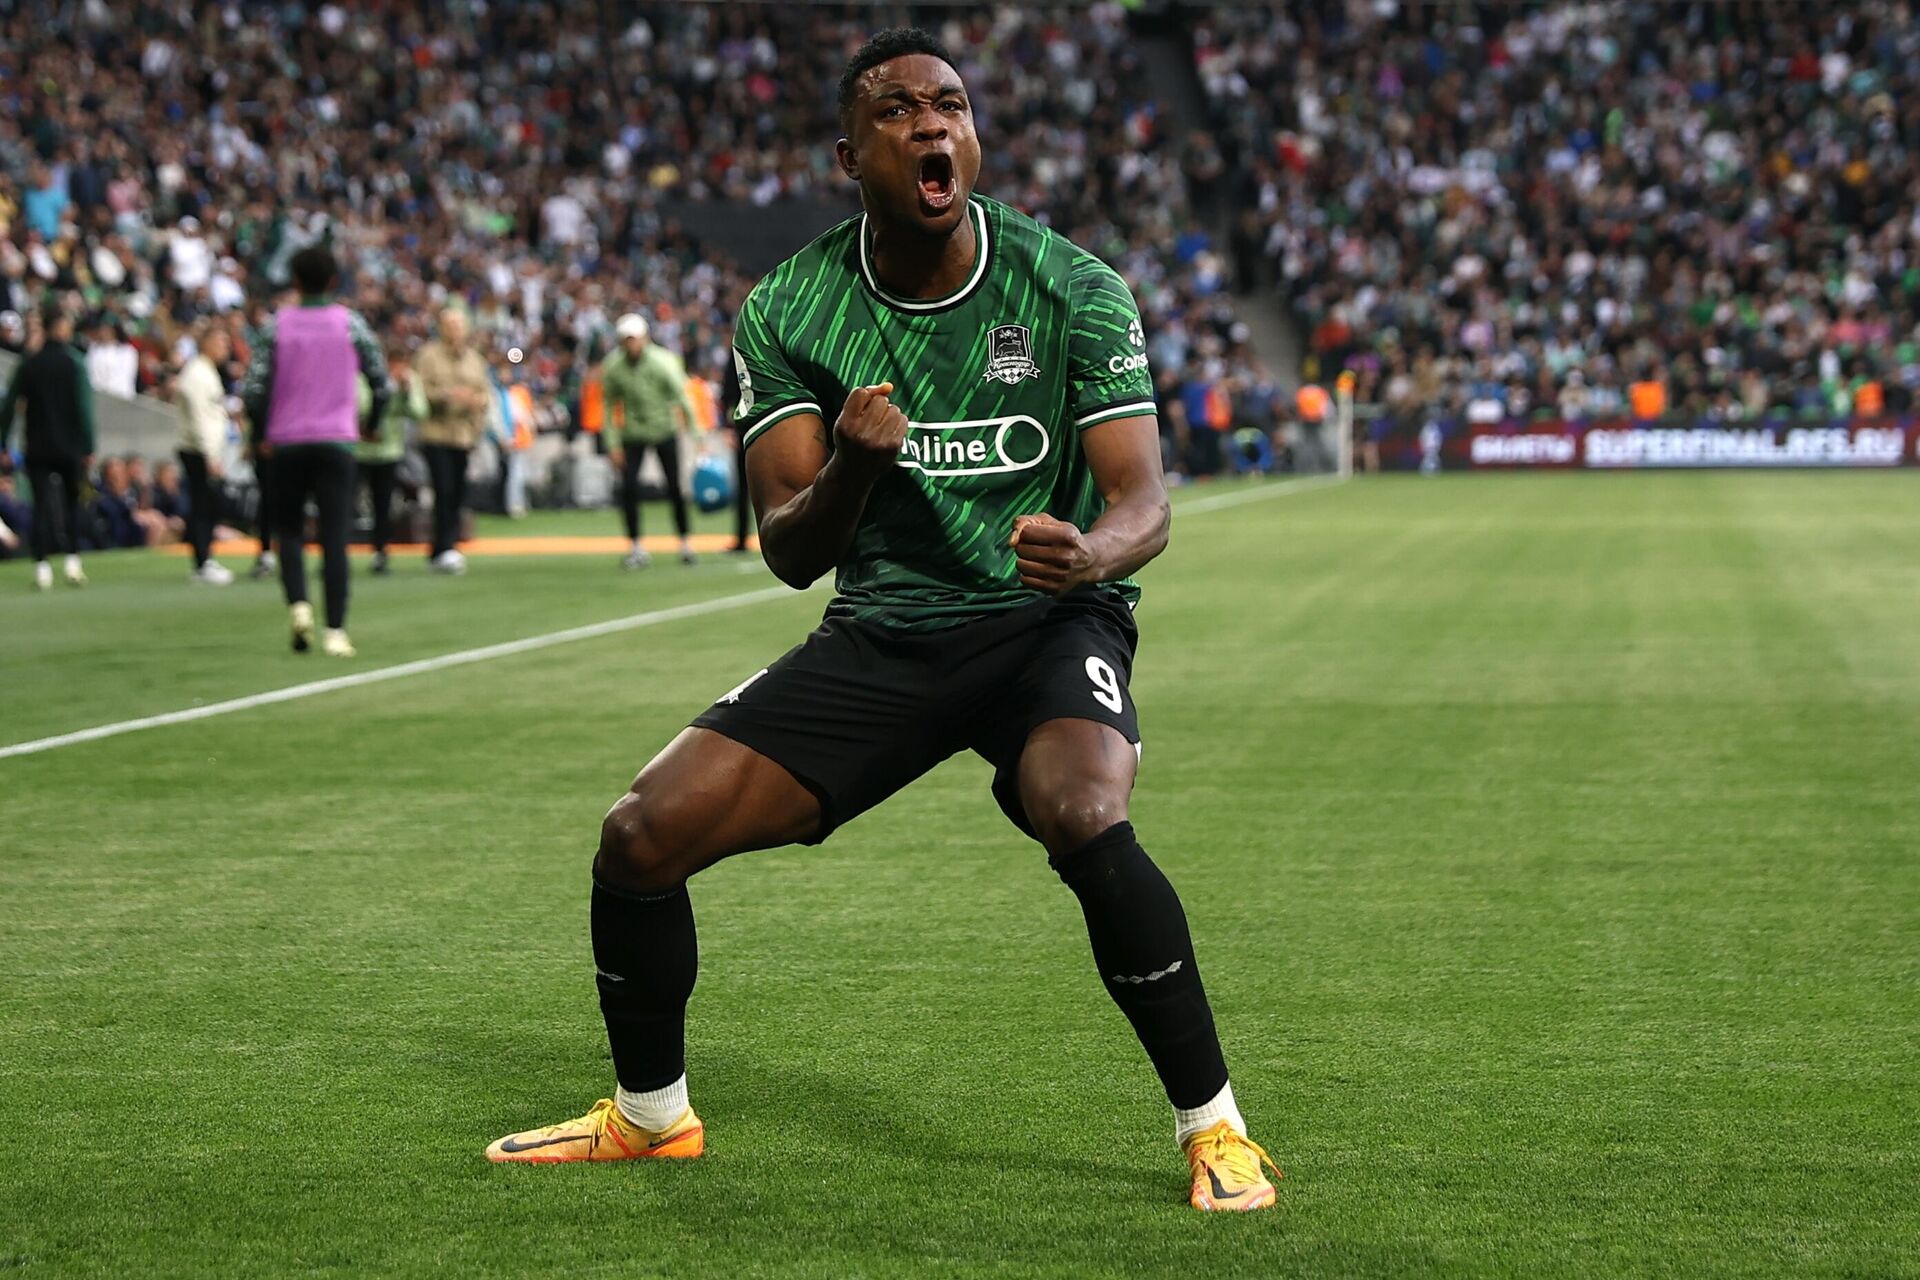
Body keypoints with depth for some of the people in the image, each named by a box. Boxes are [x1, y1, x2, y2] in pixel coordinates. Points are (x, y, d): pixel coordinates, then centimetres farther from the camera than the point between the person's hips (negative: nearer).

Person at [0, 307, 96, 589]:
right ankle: (72, 560, 6)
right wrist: (89, 449, -6)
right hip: (70, 447, -2)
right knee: (72, 501, 13)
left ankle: (42, 565, -6)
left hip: (37, 447, 2)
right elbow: (84, 408, -10)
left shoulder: (28, 364, 3)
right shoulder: (75, 362, -5)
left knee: (42, 504, 3)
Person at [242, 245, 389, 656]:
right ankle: (335, 631, -8)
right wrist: (371, 426, 19)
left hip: (286, 442, 1)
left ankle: (297, 604, -8)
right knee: (335, 537, -2)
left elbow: (255, 388, -5)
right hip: (337, 440, -1)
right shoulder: (351, 324, 1)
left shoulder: (278, 325, 1)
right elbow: (380, 382, 2)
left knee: (290, 530, 15)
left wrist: (263, 434, 10)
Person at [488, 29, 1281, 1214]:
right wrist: (850, 471, -33)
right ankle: (651, 1115, 19)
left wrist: (1092, 552, -40)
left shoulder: (1074, 288, -11)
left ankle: (1214, 1127, -16)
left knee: (1085, 821, -35)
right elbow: (789, 554, -10)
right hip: (880, 632, 3)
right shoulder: (789, 311, -6)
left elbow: (1144, 500, -15)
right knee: (642, 836, -7)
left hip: (1046, 620, -3)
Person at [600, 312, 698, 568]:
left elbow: (682, 400, -16)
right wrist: (613, 444, -3)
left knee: (675, 488, -1)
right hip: (633, 434, 2)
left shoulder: (662, 363, -19)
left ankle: (685, 542, 16)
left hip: (665, 431, -2)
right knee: (628, 488, -10)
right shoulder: (613, 367, -11)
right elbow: (611, 407, 0)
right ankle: (636, 547, 0)